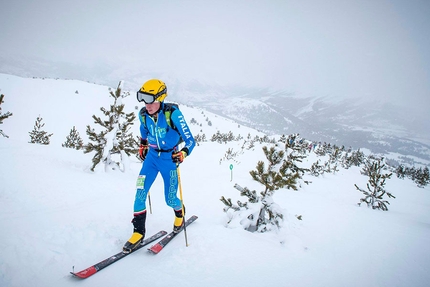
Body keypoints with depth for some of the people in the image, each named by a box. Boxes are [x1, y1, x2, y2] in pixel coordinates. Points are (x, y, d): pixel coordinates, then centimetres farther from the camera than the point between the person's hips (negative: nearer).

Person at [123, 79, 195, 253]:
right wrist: (142, 146, 25)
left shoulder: (172, 113, -24)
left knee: (170, 199, 3)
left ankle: (180, 212, 39)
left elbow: (190, 140, -26)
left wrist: (183, 153, -42)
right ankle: (138, 231, 7)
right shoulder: (143, 114, -8)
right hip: (152, 156, 4)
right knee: (140, 193, -9)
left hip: (169, 158, -4)